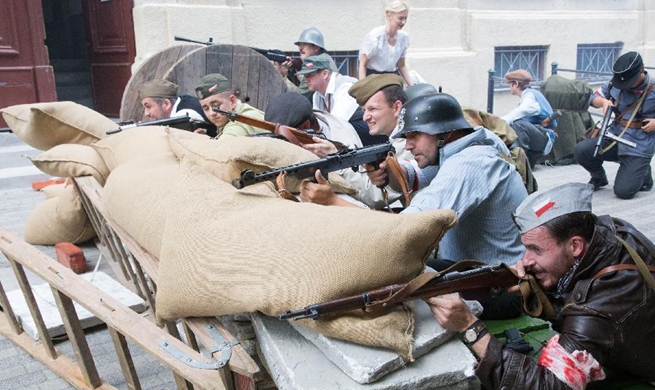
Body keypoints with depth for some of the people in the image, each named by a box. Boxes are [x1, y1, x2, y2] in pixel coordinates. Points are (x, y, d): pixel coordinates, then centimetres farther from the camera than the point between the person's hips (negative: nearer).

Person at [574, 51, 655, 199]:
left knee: (623, 191, -13)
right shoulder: (615, 84, -1)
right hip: (614, 137, 4)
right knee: (581, 150, -20)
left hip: (638, 148, -4)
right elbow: (594, 97, 12)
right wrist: (603, 101, -10)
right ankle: (599, 178, 12)